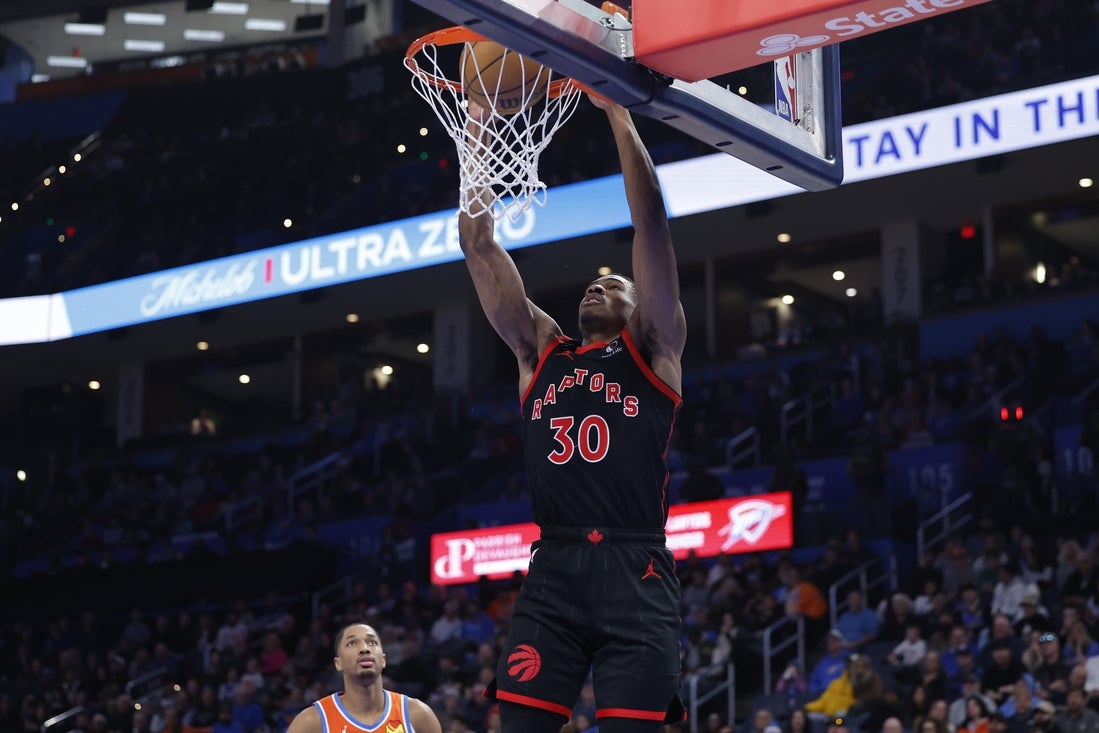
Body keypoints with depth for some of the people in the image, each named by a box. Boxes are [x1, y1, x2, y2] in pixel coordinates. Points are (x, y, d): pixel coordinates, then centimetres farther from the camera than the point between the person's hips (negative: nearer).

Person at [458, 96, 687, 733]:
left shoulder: (652, 348, 12)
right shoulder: (541, 351, 20)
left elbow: (651, 222, 3)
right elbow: (480, 249, 17)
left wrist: (619, 115, 1)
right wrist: (476, 137, 13)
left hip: (634, 573, -3)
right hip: (552, 571, 3)